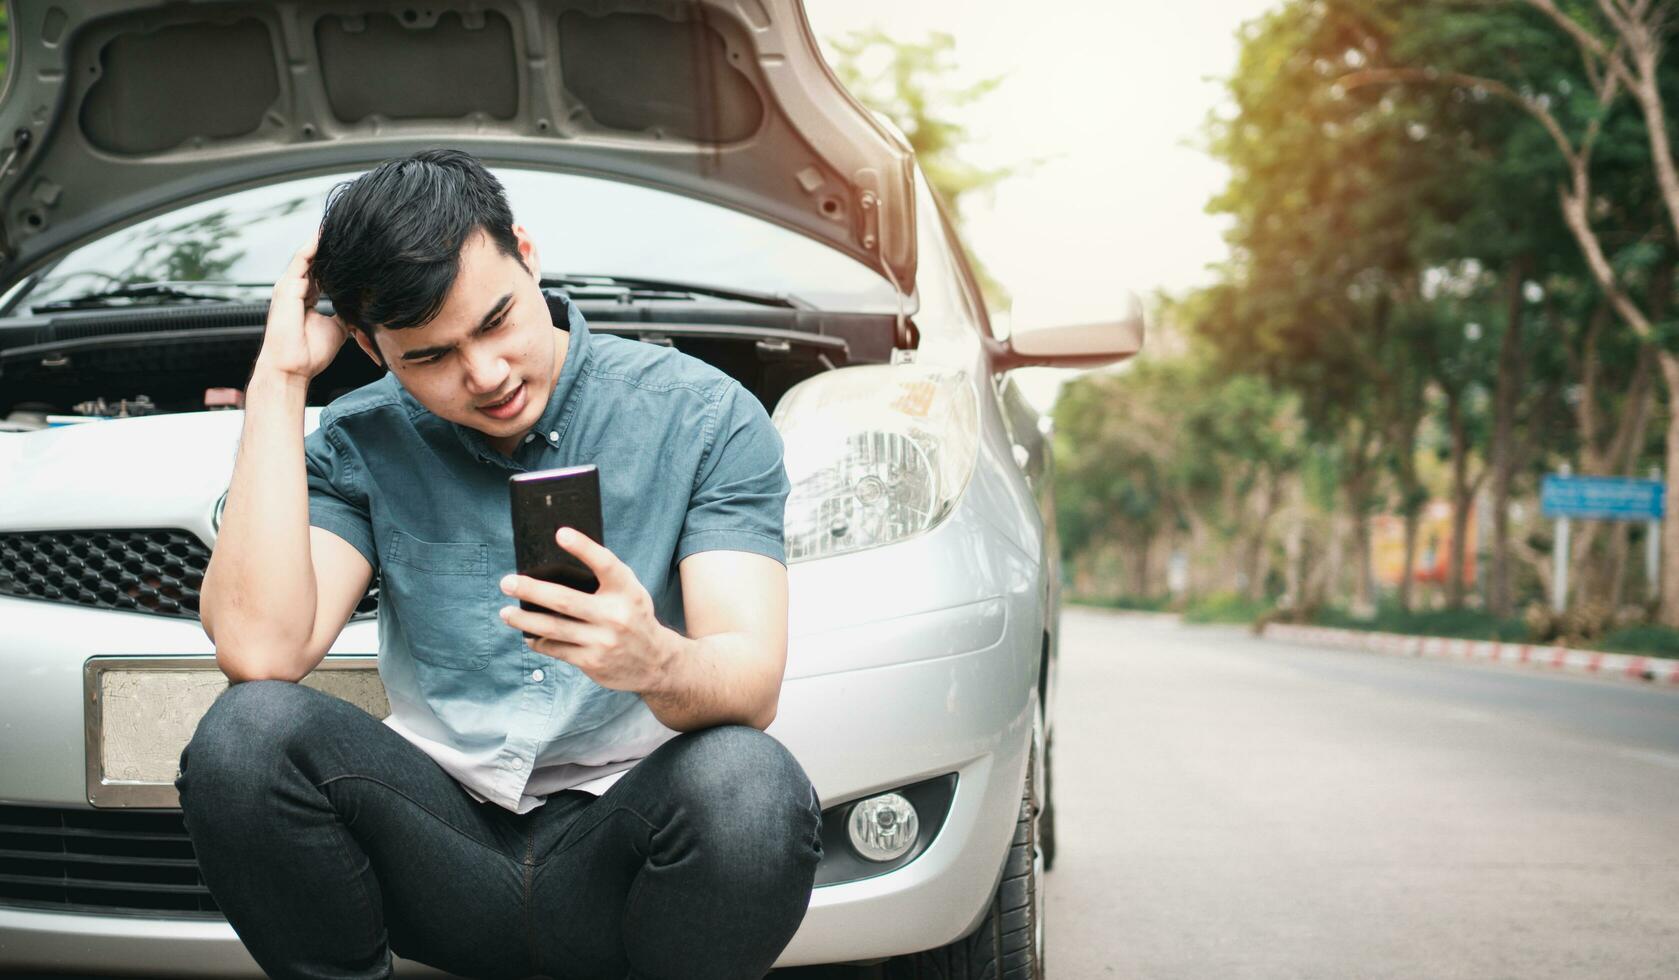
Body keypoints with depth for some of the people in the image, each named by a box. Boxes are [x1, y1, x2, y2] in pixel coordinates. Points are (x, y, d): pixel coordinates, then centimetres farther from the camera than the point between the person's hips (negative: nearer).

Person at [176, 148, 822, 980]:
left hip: (613, 846, -2)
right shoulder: (362, 444, 3)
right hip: (445, 834, 2)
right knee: (245, 732, -24)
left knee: (749, 785, -34)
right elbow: (259, 650, -15)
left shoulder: (704, 416, -3)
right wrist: (279, 379, -11)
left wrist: (655, 662, -39)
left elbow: (751, 685, -13)